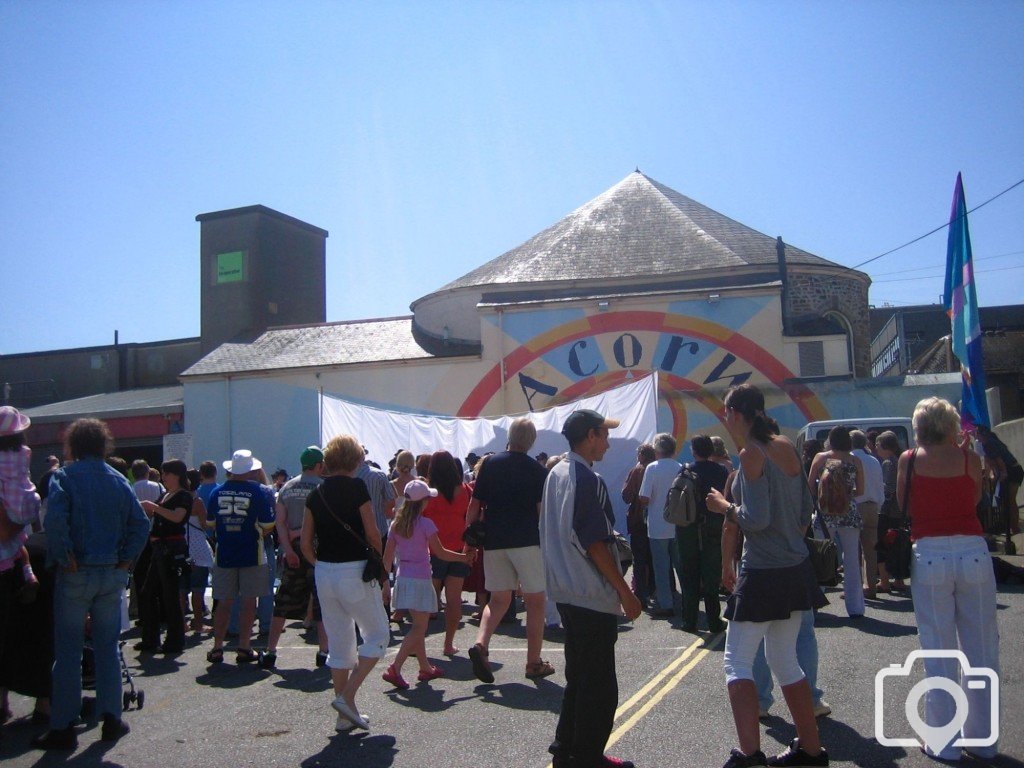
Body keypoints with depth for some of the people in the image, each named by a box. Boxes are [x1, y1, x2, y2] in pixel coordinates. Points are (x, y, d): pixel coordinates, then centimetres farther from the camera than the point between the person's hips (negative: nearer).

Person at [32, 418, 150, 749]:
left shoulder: (65, 476, -5)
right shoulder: (118, 480, 7)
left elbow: (55, 518, -21)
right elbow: (140, 522, 0)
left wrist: (63, 557, -13)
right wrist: (126, 559, 3)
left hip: (75, 574, -4)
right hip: (113, 574, 4)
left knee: (68, 650, 4)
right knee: (107, 647, 12)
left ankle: (63, 728, 8)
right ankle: (111, 719, 16)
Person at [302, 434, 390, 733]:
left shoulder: (315, 495, 7)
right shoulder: (356, 486, -9)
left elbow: (305, 542, 6)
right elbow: (372, 532, -10)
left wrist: (321, 565, 17)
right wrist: (380, 563, 4)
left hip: (324, 573, 6)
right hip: (355, 571, -6)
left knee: (338, 644, 14)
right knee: (377, 636, 9)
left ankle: (346, 714, 19)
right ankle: (347, 696, -2)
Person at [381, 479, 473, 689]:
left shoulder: (396, 524, 4)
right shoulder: (425, 524, -13)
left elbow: (388, 556, 6)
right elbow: (440, 553, -9)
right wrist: (464, 557, 2)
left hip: (403, 578, 7)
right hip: (420, 580, -7)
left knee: (419, 625, 17)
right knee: (419, 627, -2)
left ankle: (425, 668, 26)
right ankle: (395, 669, -12)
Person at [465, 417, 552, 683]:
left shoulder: (490, 464, 5)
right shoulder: (538, 471, -2)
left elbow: (475, 505, 4)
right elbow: (543, 512, -5)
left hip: (494, 540, 3)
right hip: (527, 541, -3)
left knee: (498, 599, 13)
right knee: (535, 601, 7)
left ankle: (480, 644, -9)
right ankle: (534, 663, 11)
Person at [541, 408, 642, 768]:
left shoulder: (556, 474, 11)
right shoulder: (587, 479, -17)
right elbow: (595, 543, -20)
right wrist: (625, 591, -13)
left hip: (565, 591, 10)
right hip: (593, 596, -10)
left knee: (578, 676, 19)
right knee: (599, 685, 1)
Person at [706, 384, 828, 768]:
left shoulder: (751, 454, -15)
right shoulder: (787, 447, 8)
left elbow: (755, 519, -21)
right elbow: (806, 509, 14)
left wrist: (724, 506, -4)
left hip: (763, 574, -8)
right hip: (795, 570, 8)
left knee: (737, 663, -1)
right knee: (785, 661, 19)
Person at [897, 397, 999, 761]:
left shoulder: (909, 460, 2)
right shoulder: (970, 458, 3)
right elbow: (975, 498, 17)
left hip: (930, 556, -1)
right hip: (974, 553, 1)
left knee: (939, 654, 6)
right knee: (981, 651, 12)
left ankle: (944, 743, 11)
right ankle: (983, 740, 21)